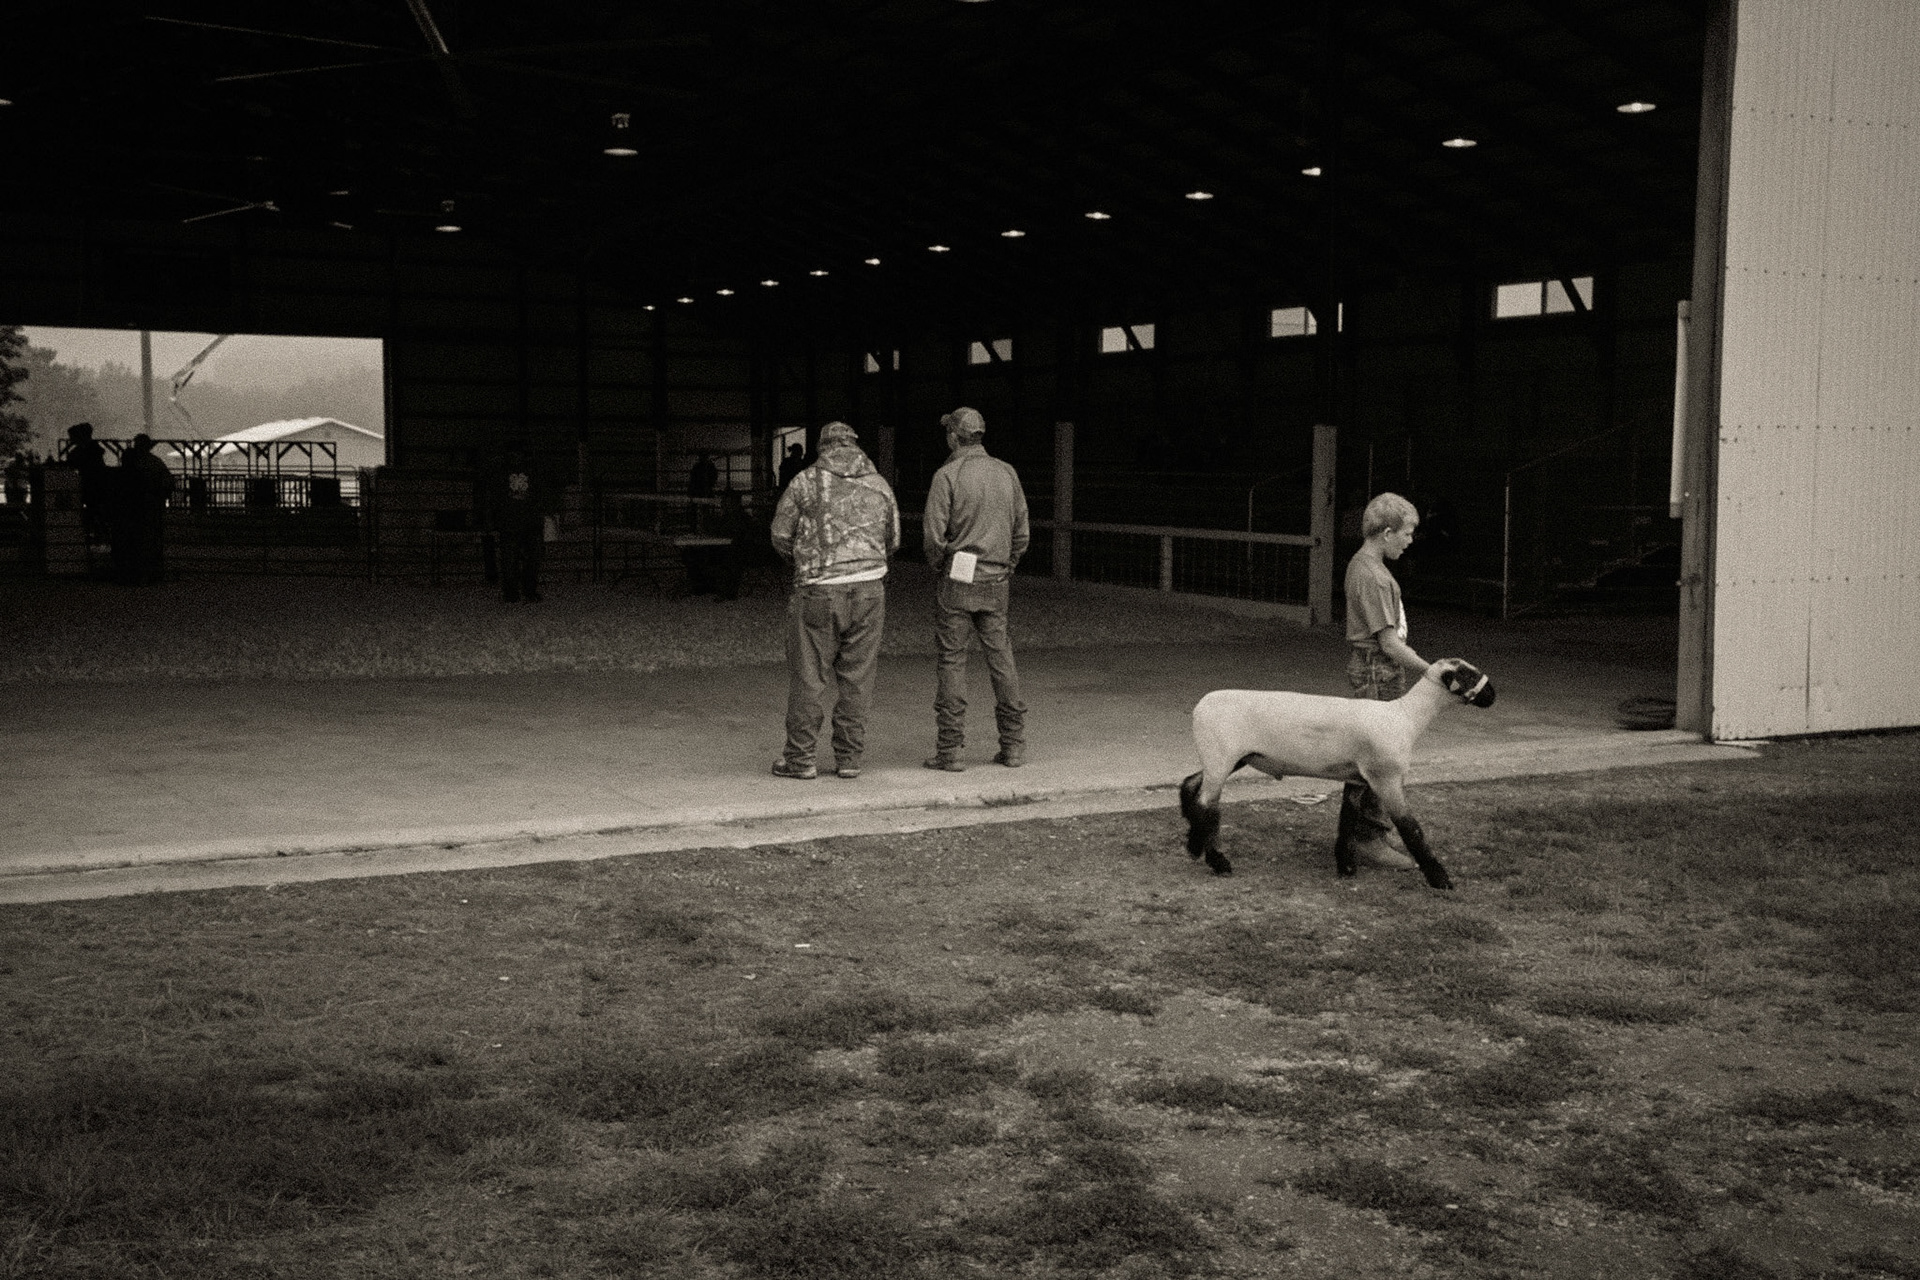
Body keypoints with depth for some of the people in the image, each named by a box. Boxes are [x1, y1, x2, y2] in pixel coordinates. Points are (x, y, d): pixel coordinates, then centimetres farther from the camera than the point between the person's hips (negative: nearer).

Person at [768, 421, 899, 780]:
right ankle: (849, 757, 11)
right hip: (869, 589, 3)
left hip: (819, 590, -3)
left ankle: (800, 757, 6)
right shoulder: (880, 486, 10)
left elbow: (780, 536, 2)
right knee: (857, 677, 8)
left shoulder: (805, 481, 0)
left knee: (808, 677, 3)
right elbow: (893, 542, 16)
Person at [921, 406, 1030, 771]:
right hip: (996, 582, 5)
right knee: (1001, 658, 10)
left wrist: (937, 564, 4)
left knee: (952, 659, 0)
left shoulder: (948, 474, -8)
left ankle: (950, 750, 0)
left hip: (958, 580, -4)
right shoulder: (1007, 473, 7)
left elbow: (934, 533, -13)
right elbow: (1021, 531, 10)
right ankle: (1013, 745, 12)